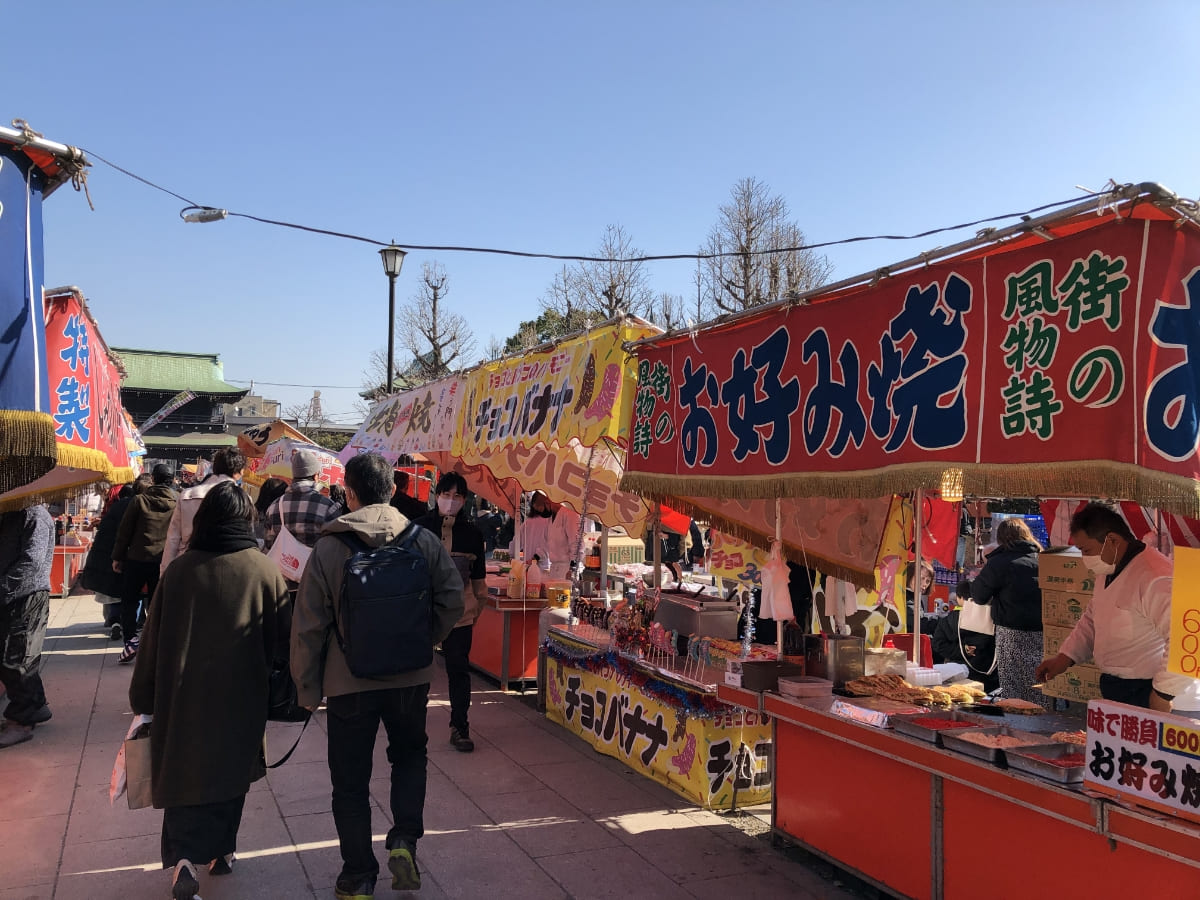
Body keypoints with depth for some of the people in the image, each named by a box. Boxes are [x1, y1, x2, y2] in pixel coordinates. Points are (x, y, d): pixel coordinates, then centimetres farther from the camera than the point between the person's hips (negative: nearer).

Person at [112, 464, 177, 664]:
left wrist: (117, 557, 6)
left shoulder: (139, 500, -5)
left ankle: (131, 641, -2)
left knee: (129, 601, 10)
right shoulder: (177, 503, 1)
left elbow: (124, 530, -2)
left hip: (137, 558, -2)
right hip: (164, 561, 2)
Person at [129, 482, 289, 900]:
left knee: (185, 769, 10)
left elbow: (153, 640, 2)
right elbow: (281, 639, -4)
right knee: (230, 769, 18)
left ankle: (183, 855, -8)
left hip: (184, 696, 0)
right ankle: (222, 850, 28)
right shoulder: (265, 572, -10)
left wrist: (144, 699, 13)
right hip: (241, 697, 0)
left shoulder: (179, 570, -5)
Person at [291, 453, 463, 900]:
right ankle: (404, 838, 10)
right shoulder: (424, 540, -6)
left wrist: (307, 687, 2)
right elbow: (452, 600, -4)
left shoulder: (328, 548, -12)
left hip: (348, 682, -2)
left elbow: (308, 624, -9)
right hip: (411, 678, 2)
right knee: (409, 755, 26)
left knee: (351, 782, 14)